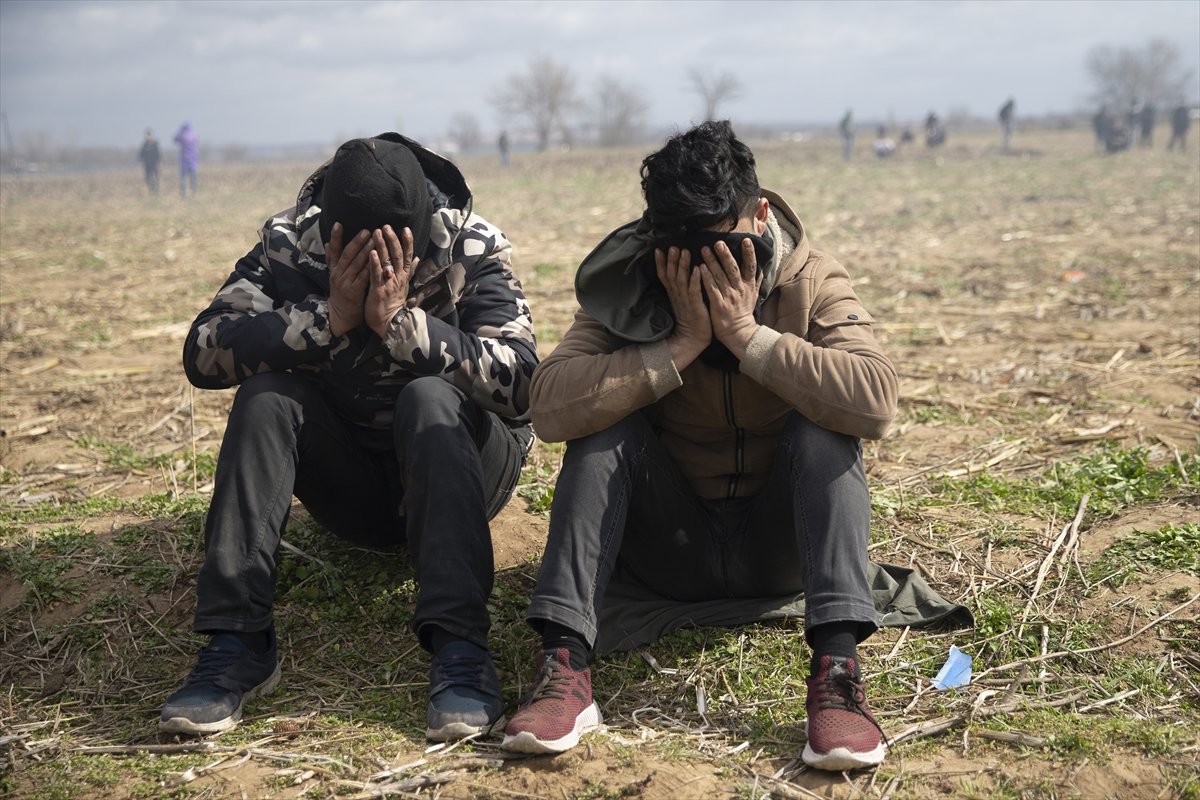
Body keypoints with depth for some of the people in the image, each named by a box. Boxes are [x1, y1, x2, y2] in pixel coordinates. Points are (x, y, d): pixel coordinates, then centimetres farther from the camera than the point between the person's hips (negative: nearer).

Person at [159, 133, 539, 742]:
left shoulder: (475, 249, -14)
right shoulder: (290, 242, -10)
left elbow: (519, 384, -26)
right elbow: (203, 354, -21)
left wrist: (401, 321, -35)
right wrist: (328, 319, -32)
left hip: (457, 468, -2)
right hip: (349, 481, 2)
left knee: (428, 397, -33)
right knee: (265, 394, -24)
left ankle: (459, 648, -41)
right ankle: (237, 643, -28)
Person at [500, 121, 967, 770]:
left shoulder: (812, 282, -11)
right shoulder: (628, 289, -10)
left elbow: (876, 401, -30)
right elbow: (550, 406, -26)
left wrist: (750, 335, -31)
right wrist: (682, 345, -29)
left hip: (776, 546, 0)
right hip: (669, 543, 1)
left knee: (822, 429, -26)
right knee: (606, 422, -23)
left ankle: (837, 671, -38)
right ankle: (564, 667, -33)